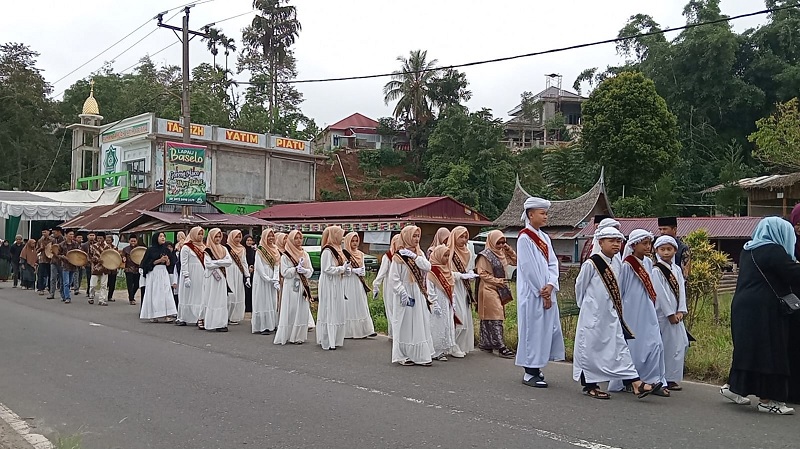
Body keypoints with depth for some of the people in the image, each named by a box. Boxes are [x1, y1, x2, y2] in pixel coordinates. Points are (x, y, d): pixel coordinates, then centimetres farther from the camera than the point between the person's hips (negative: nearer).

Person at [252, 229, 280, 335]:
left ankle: (271, 325, 11)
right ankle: (262, 326, -5)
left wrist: (276, 280, -6)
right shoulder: (260, 250, -6)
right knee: (263, 302, -6)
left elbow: (277, 266, 6)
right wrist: (268, 279, -14)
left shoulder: (275, 249, 12)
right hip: (262, 279, -6)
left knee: (273, 302, 6)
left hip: (272, 280, 6)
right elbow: (259, 267, -11)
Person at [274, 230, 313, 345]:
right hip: (290, 287, -4)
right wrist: (296, 268, -15)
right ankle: (286, 336, 2)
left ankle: (298, 336, 8)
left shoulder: (305, 254, 11)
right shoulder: (285, 256, -1)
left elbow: (310, 271, 7)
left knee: (302, 311, 2)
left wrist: (304, 270, -13)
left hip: (303, 287, 4)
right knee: (290, 312, -4)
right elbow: (284, 272, -7)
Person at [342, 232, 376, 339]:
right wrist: (354, 270, -18)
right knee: (349, 307, -4)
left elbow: (363, 269, 15)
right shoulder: (343, 253, -6)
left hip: (358, 284, 6)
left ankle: (363, 330, 5)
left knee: (361, 307, 4)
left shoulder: (360, 254, 14)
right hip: (348, 284, -6)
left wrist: (362, 272, -7)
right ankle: (348, 332, 1)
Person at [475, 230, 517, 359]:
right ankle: (501, 347, -13)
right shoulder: (485, 255, -9)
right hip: (488, 289, -8)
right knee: (495, 318, -11)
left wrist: (509, 250, 4)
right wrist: (497, 281, -15)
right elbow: (481, 273, -12)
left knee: (487, 319, 12)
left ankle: (484, 343, 19)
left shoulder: (502, 253, 12)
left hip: (499, 290, 8)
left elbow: (515, 261, 18)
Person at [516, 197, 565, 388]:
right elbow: (529, 268, -15)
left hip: (547, 293, 8)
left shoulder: (545, 237, 12)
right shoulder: (524, 239, -11)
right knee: (533, 329, -3)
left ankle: (535, 368, 21)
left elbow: (553, 263, 8)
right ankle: (529, 373, 6)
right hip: (532, 294, -8)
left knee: (547, 328, 10)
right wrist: (542, 292, -13)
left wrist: (550, 285, -9)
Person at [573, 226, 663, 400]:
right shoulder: (591, 264, -12)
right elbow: (580, 286, -5)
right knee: (590, 348, 1)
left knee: (619, 347, 3)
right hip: (593, 315, -7)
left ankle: (635, 383, 0)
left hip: (611, 315, 7)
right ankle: (590, 385, 12)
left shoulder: (615, 266, 10)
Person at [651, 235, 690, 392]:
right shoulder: (656, 270, -9)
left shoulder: (677, 269, 12)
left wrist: (681, 311, -4)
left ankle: (673, 377, 18)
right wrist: (670, 314, -13)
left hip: (676, 314, 7)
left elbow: (681, 290, 7)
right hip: (663, 314, -7)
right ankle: (669, 379, 5)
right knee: (670, 346, -4)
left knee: (681, 343, 8)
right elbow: (660, 293, -13)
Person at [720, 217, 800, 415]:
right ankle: (767, 399, 4)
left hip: (743, 307, 9)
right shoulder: (773, 251, -14)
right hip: (763, 311, -9)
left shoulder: (748, 249, 13)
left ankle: (733, 386, 23)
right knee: (769, 351, -1)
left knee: (748, 348, 17)